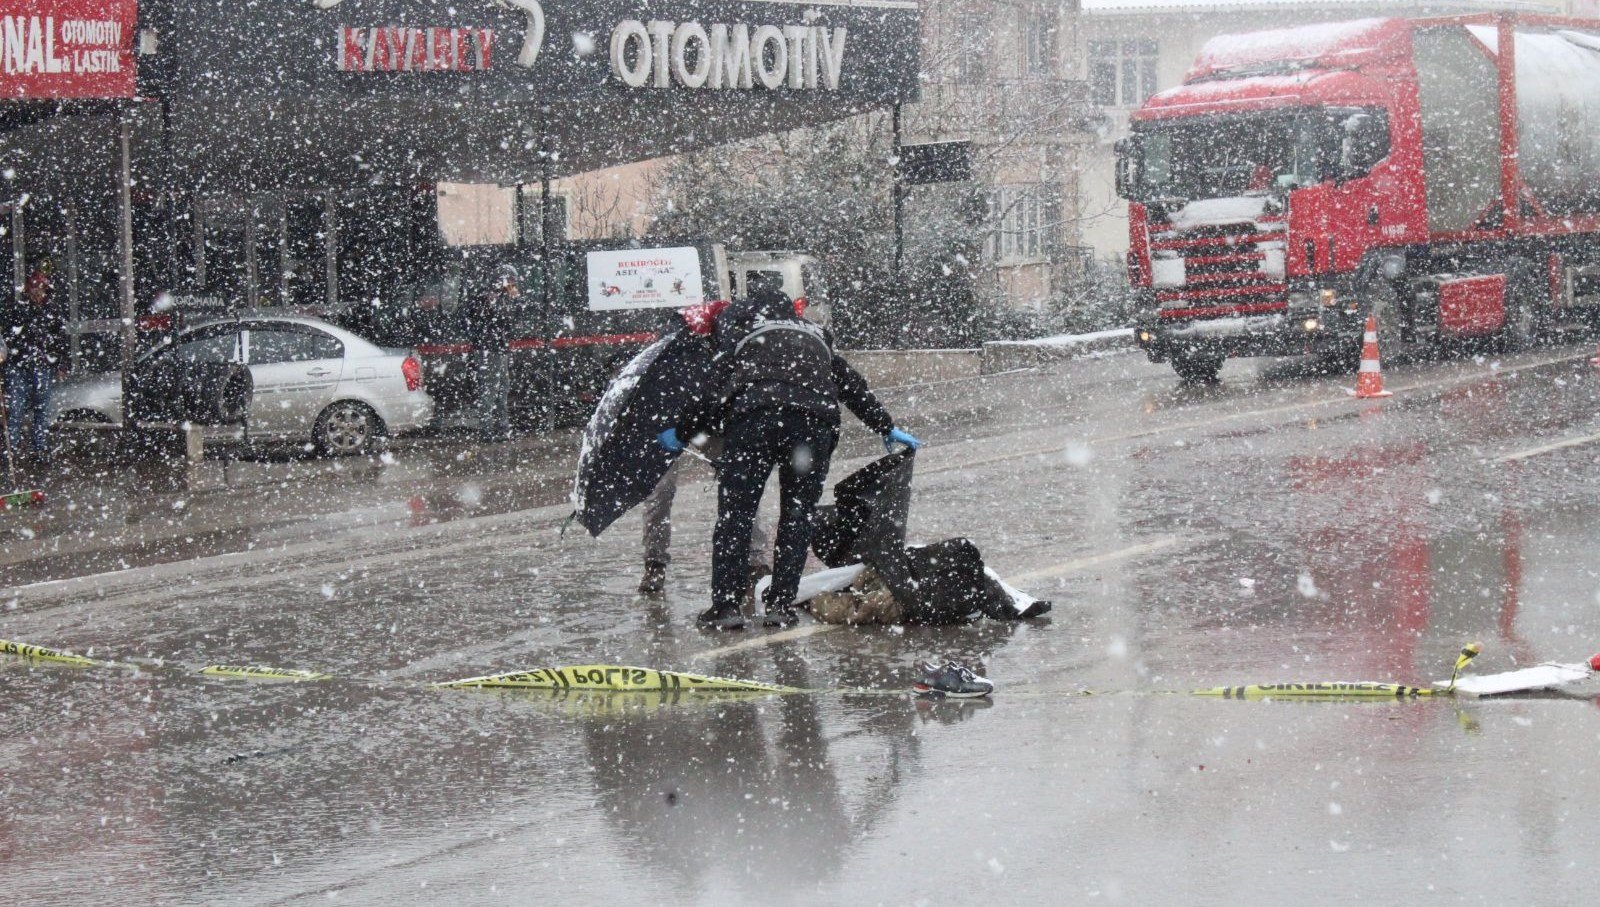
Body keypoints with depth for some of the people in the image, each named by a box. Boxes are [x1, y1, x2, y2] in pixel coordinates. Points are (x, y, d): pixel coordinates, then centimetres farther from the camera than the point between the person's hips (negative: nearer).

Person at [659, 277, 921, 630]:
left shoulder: (733, 320, 22)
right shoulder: (814, 333, 34)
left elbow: (723, 387, 11)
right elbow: (850, 382, 35)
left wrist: (683, 431, 17)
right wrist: (886, 428, 44)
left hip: (755, 414, -3)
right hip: (815, 421, 3)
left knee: (734, 511, 2)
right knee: (797, 514, 14)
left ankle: (726, 603, -4)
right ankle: (781, 604, 9)